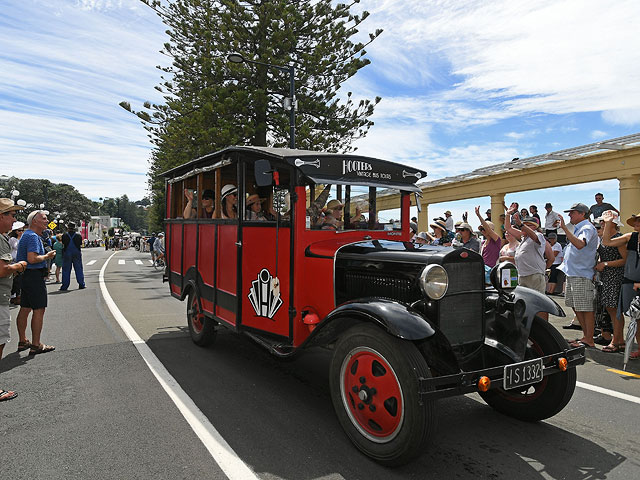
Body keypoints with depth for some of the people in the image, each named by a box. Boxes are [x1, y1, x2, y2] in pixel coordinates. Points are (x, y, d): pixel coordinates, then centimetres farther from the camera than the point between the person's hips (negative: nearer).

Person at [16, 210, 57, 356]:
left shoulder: (27, 234, 18)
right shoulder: (33, 236, -16)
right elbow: (32, 259, -26)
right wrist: (47, 256, -11)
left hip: (26, 276, 11)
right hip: (34, 276, -11)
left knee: (25, 309, 15)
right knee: (39, 310, -7)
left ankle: (22, 341, 25)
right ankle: (36, 345, -3)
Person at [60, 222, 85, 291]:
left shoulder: (64, 236, -9)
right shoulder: (78, 236, -6)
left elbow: (63, 243, 3)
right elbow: (80, 244, 2)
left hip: (67, 254, -1)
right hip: (77, 254, 1)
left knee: (66, 270, 7)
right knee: (79, 269, 7)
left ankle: (64, 286, 7)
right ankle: (81, 284, 7)